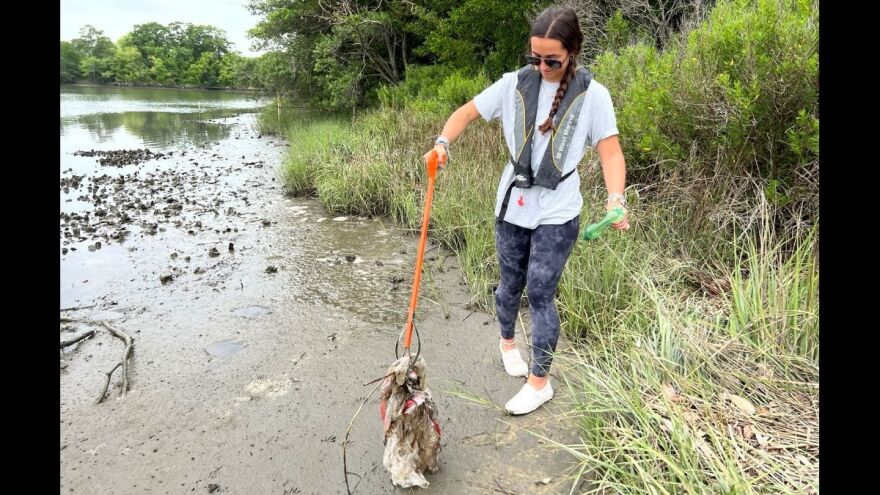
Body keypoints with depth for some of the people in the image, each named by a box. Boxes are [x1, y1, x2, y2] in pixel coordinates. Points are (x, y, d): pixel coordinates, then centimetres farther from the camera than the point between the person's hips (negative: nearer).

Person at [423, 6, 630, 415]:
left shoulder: (591, 94, -7)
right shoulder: (514, 84, -2)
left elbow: (610, 151, -10)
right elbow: (467, 112, 4)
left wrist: (616, 199, -27)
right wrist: (443, 142, -15)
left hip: (557, 212, -2)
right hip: (512, 204, 3)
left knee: (540, 294, -1)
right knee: (510, 283, 16)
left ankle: (540, 381, 16)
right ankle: (507, 341, 45)